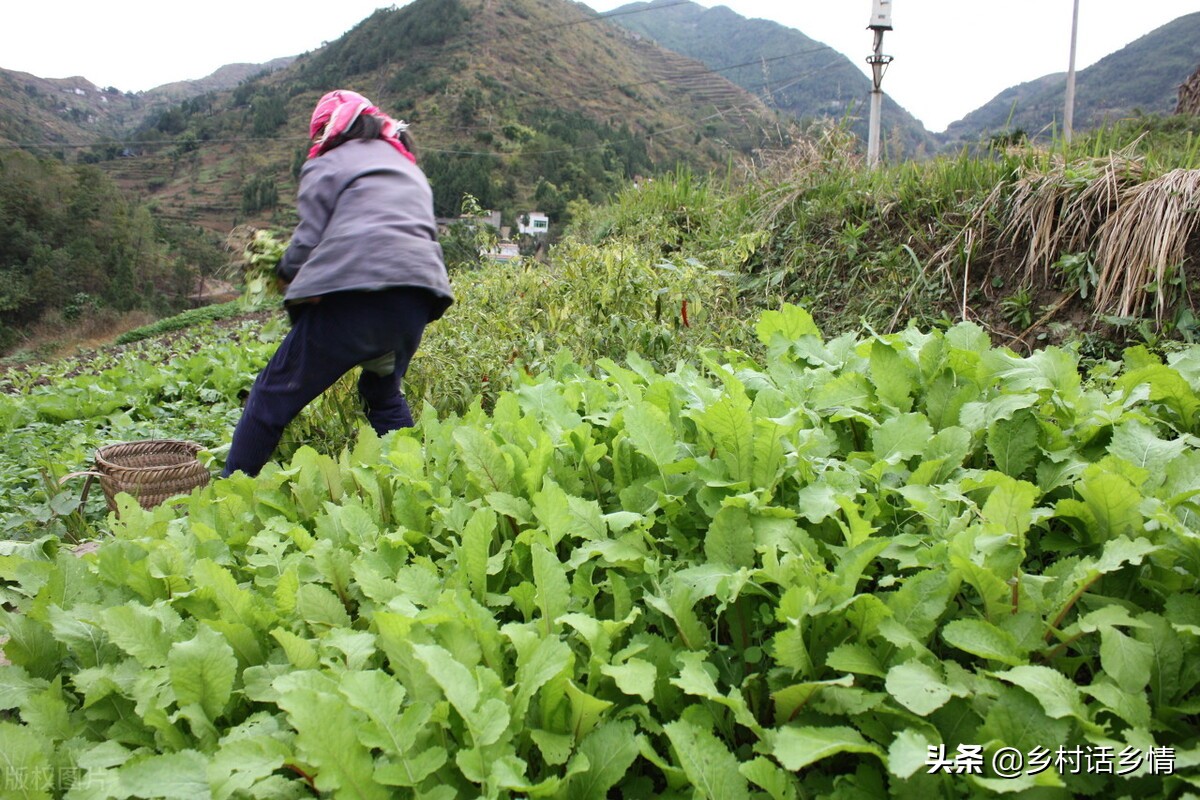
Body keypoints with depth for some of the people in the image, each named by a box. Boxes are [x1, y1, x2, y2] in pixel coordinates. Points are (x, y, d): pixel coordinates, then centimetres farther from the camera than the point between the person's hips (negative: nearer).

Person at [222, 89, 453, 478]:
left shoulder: (328, 165, 12)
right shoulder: (409, 169, 31)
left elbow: (308, 242, 1)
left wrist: (284, 272, 22)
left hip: (353, 291, -6)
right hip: (419, 293, 6)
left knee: (275, 395, 4)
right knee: (384, 393, 27)